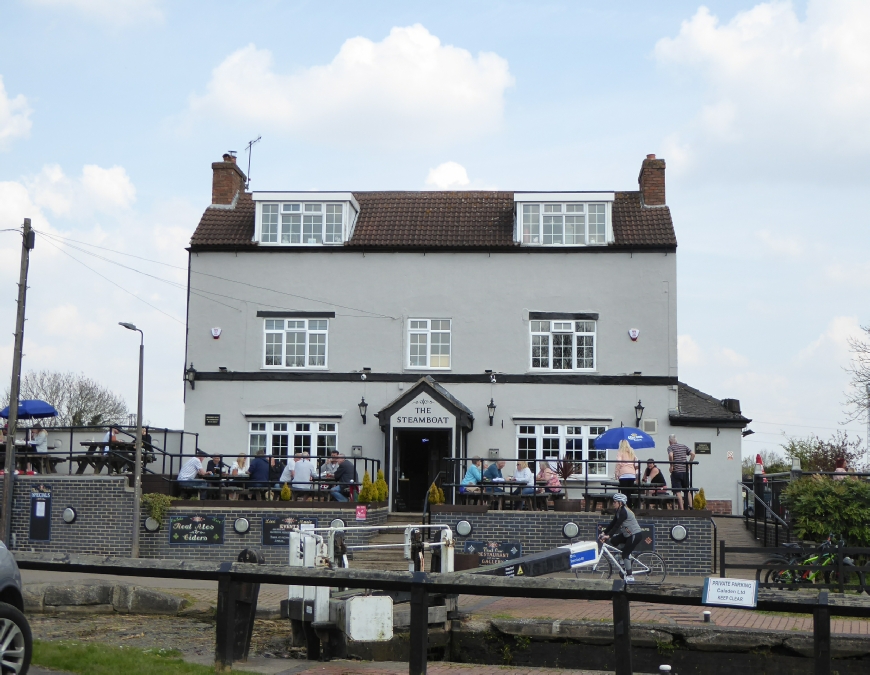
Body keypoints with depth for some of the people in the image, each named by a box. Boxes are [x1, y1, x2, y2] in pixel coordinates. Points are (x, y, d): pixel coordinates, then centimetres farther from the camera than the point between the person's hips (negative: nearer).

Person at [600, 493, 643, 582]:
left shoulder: (624, 512, -20)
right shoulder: (618, 511, 9)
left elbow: (617, 525, -25)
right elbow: (613, 523, 9)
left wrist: (608, 535, -27)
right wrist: (604, 533, 2)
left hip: (636, 534, -9)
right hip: (628, 534, 9)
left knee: (625, 554, -9)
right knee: (613, 541, -1)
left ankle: (630, 577, -4)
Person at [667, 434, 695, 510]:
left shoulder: (670, 447, -3)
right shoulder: (683, 446, 12)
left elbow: (671, 455, -23)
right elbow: (693, 454, 6)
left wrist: (671, 466, -11)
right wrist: (688, 464, 11)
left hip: (676, 472, -5)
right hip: (685, 471, 5)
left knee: (678, 491, -3)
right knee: (686, 490, 18)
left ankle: (681, 509, -8)